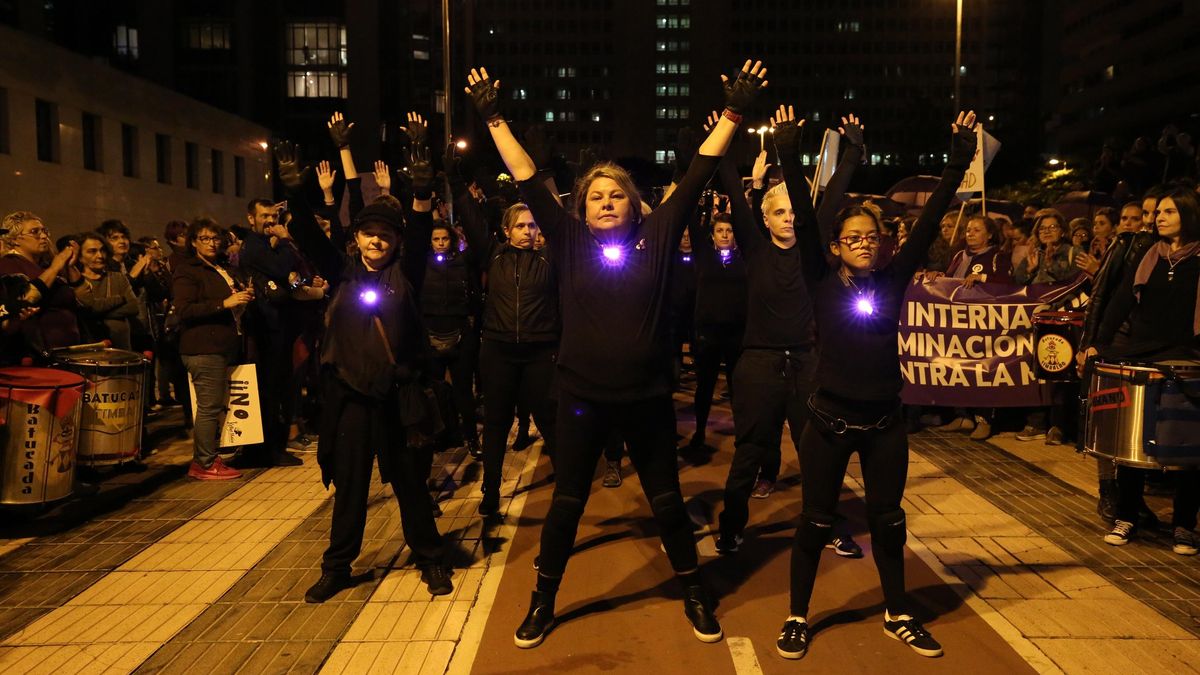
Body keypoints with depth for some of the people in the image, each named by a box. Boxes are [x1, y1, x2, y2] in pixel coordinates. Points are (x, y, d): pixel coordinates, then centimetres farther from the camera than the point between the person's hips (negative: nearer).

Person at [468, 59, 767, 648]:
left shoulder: (657, 236, -1)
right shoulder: (570, 242, -1)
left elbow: (698, 176, -2)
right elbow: (527, 179, -2)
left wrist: (732, 113, -4)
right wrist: (494, 120, -5)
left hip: (648, 397, 0)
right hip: (581, 397, 0)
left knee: (667, 501, 14)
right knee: (566, 504, 12)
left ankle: (694, 594, 35)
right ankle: (543, 601, 31)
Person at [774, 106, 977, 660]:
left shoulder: (893, 281, 2)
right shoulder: (823, 284, -4)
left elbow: (928, 223, -1)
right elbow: (804, 220, -13)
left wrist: (958, 163, -5)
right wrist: (790, 155, -20)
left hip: (884, 422, 3)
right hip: (830, 421, -3)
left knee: (888, 521, 15)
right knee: (815, 522, 7)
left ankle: (897, 616, 33)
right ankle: (798, 618, 23)